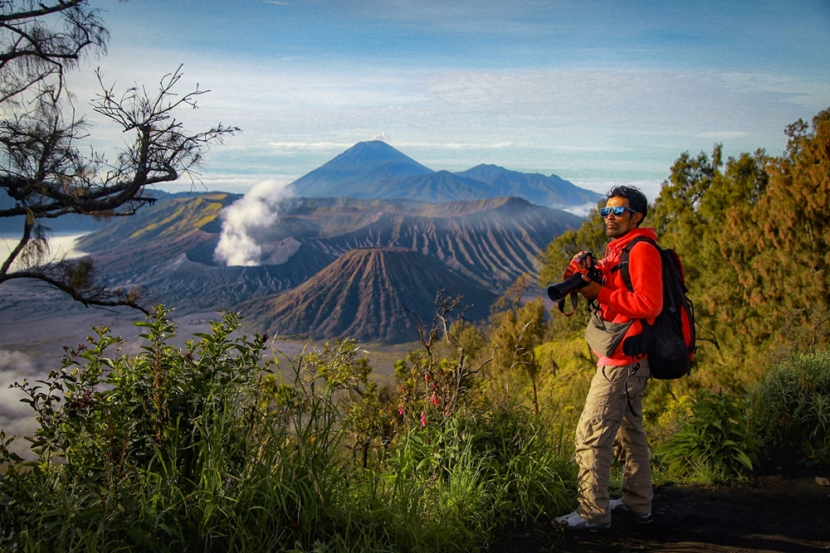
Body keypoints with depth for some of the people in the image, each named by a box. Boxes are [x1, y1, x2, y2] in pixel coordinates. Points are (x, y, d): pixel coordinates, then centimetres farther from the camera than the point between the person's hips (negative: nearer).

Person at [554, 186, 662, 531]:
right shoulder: (618, 249, 17)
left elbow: (649, 304, -23)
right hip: (629, 360, 11)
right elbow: (616, 292, 13)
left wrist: (600, 293, -20)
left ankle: (593, 513, 0)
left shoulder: (642, 250, -14)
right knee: (630, 430, 19)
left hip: (621, 361, -11)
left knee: (591, 435, -8)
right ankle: (638, 504, 31)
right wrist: (588, 273, -6)